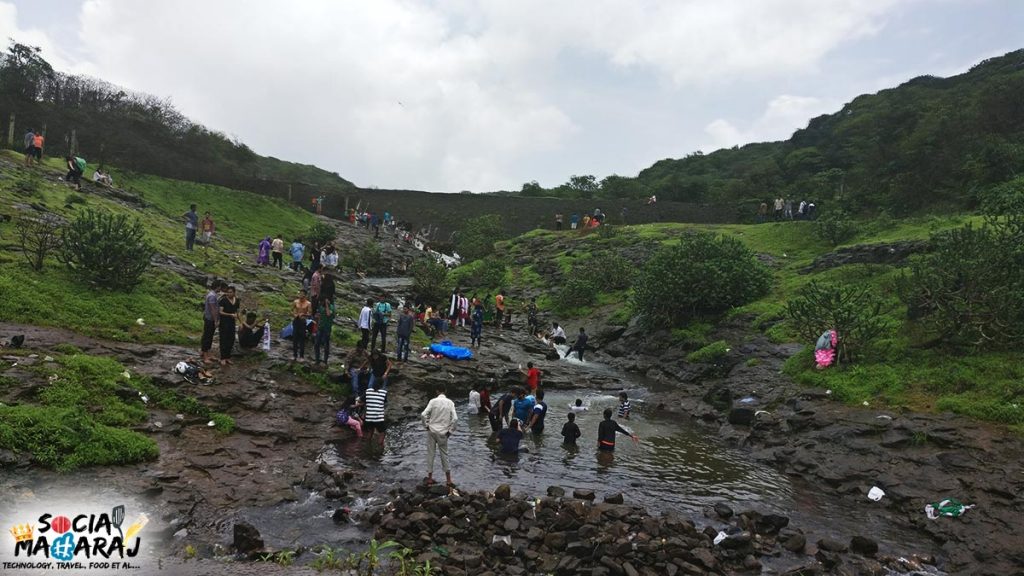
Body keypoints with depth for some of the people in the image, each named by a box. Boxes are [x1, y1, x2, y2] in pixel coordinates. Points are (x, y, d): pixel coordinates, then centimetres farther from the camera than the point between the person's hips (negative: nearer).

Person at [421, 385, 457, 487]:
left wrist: (426, 425, 0)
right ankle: (448, 479, 12)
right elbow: (455, 418, -11)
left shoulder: (433, 401, -8)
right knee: (444, 454, 11)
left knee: (430, 453, 10)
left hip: (432, 431, -1)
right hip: (443, 433, 1)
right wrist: (450, 431, -1)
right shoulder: (450, 403, -4)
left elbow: (423, 415, -16)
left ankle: (430, 478, 16)